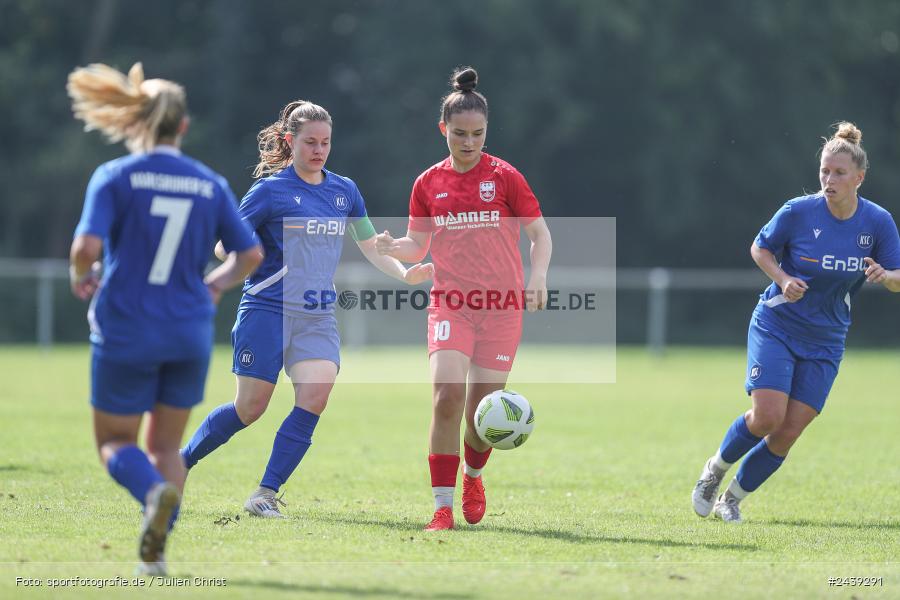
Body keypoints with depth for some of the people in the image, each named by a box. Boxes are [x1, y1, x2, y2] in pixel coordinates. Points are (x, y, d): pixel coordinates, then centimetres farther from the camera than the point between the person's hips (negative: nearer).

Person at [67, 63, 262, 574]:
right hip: (191, 335, 3)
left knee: (115, 441, 10)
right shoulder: (211, 184, 3)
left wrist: (82, 278, 2)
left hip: (126, 334, -3)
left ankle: (156, 491, -22)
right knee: (166, 445, 15)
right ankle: (156, 550, 0)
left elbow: (87, 247, -18)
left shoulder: (115, 177, -7)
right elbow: (250, 254, 4)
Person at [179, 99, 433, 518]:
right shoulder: (270, 190, -5)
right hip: (268, 310, -4)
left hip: (318, 318, 4)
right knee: (250, 408, -3)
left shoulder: (344, 190, 10)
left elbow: (372, 248, 16)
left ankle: (265, 494, -11)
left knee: (316, 395, -17)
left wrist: (404, 274, -1)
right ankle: (179, 461, 21)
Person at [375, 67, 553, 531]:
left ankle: (473, 475, 35)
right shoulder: (428, 184, 7)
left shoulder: (504, 177, 0)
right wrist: (391, 247, -8)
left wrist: (538, 276, -14)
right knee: (446, 395, -19)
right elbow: (417, 247, 14)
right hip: (449, 303, 1)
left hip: (501, 306, -1)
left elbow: (540, 234, 4)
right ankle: (442, 506, -13)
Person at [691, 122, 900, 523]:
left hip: (824, 343, 3)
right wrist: (784, 279, -15)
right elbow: (760, 248, 4)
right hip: (776, 327, -3)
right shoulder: (798, 211, -12)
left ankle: (733, 498, 17)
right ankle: (716, 468, 11)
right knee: (767, 416, -18)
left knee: (788, 433, -4)